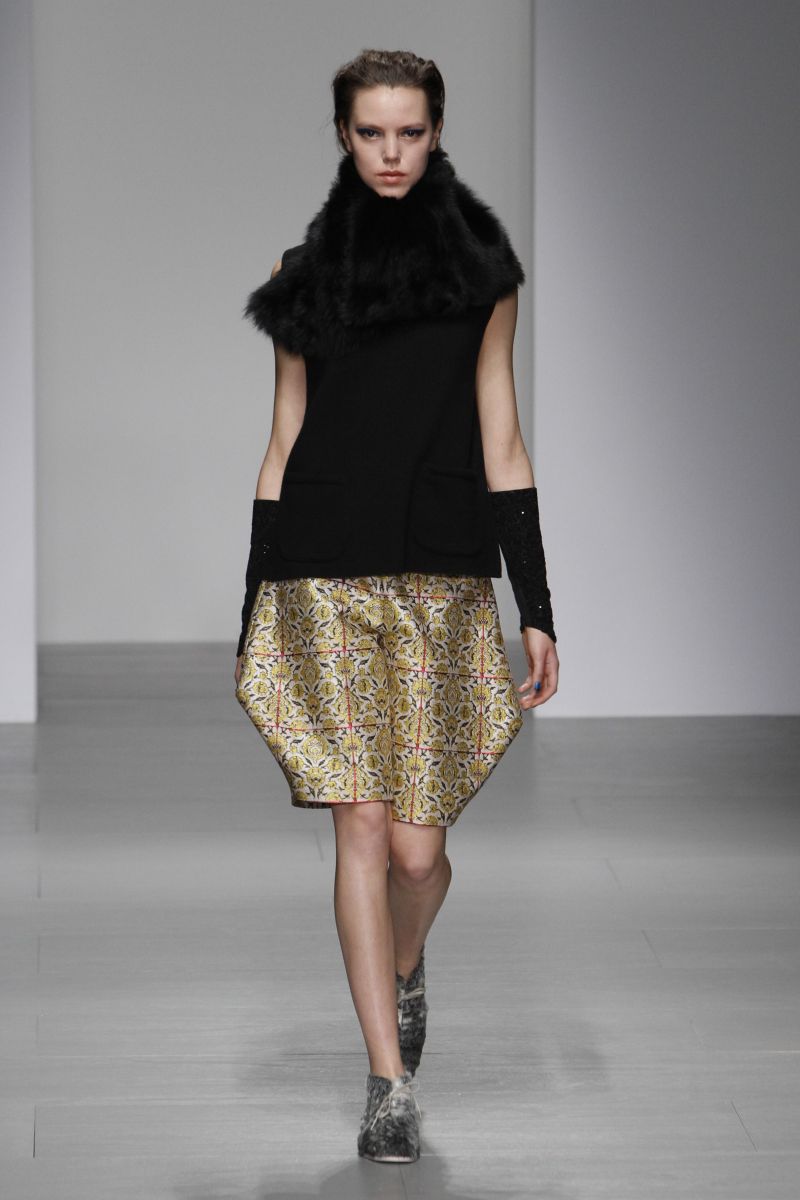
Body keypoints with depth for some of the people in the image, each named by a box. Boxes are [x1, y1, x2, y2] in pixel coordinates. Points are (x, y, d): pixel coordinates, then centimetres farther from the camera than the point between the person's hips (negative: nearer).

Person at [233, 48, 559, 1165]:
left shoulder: (480, 265, 7)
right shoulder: (306, 269, 9)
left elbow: (501, 440, 6)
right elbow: (283, 444, 10)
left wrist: (537, 604, 0)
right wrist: (253, 616, 8)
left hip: (444, 579, 0)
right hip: (326, 576, 0)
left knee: (418, 844, -1)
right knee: (363, 829, -8)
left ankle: (404, 970, 34)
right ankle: (391, 1083, -2)